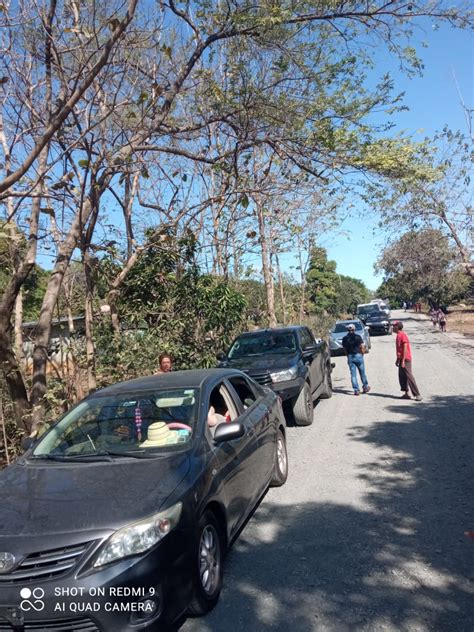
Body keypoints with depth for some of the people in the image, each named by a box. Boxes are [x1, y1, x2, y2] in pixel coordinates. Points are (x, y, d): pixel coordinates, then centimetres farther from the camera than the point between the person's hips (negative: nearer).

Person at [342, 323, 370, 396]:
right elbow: (362, 347, -7)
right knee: (362, 372, 13)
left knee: (353, 374, 3)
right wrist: (362, 354, 9)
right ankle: (365, 387, 25)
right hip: (358, 355, -1)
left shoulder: (345, 338, 2)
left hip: (350, 357, 2)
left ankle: (356, 389, 0)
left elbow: (345, 349, 5)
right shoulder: (357, 337, -7)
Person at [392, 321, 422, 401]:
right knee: (402, 377, 12)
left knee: (409, 377, -10)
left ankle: (417, 395, -8)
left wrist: (403, 361, -22)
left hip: (405, 360, -10)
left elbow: (405, 348, -20)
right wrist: (398, 360, 23)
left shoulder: (403, 335, -15)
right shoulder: (398, 336, 15)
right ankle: (406, 393, 18)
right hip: (401, 359, 10)